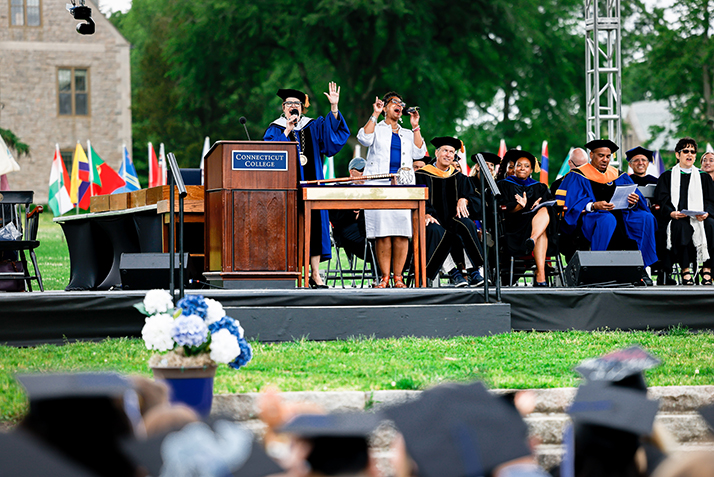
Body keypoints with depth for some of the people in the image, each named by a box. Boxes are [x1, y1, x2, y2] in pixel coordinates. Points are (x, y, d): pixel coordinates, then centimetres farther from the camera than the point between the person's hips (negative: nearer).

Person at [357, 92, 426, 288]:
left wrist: (415, 127, 8)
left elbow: (418, 153, 10)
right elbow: (364, 139, -5)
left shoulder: (407, 134, 24)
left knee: (401, 232, -7)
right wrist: (375, 114, -3)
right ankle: (385, 277, -6)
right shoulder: (376, 128, 16)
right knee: (383, 232, -9)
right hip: (379, 185, -2)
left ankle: (398, 277, -4)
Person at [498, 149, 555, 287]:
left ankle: (532, 240, -65)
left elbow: (550, 204, 8)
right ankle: (540, 275, -54)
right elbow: (502, 207, -1)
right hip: (514, 226, -2)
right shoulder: (504, 185, 17)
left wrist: (539, 206, -17)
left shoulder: (540, 187, 27)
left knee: (544, 211, -36)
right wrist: (520, 206, -23)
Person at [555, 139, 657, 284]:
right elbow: (569, 202, -11)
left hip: (619, 215, 5)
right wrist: (593, 206, -27)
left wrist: (633, 202, -15)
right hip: (589, 218, -5)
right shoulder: (577, 176, 3)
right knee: (608, 219, -40)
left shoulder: (619, 176, 19)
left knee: (647, 218, -19)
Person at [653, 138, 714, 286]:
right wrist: (672, 213, -16)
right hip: (676, 218, -2)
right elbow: (661, 201, 5)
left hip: (700, 218, 2)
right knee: (681, 226, -38)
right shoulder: (667, 176, 16)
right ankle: (685, 270, -32)